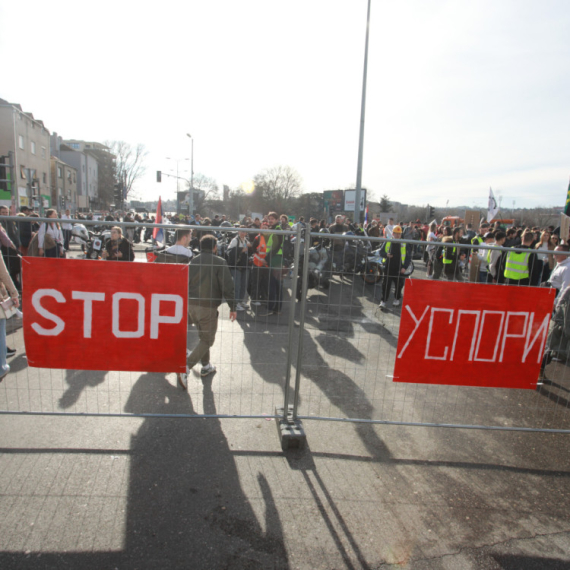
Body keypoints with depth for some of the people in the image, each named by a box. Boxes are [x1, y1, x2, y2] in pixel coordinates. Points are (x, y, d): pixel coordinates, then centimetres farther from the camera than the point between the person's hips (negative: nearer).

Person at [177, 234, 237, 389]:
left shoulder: (193, 261, 9)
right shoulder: (219, 262, -6)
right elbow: (227, 286, -11)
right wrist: (233, 307, -6)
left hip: (191, 305, 6)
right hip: (208, 307, -6)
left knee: (203, 336, 24)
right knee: (207, 340, 4)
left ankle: (206, 366, 34)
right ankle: (185, 368, -11)